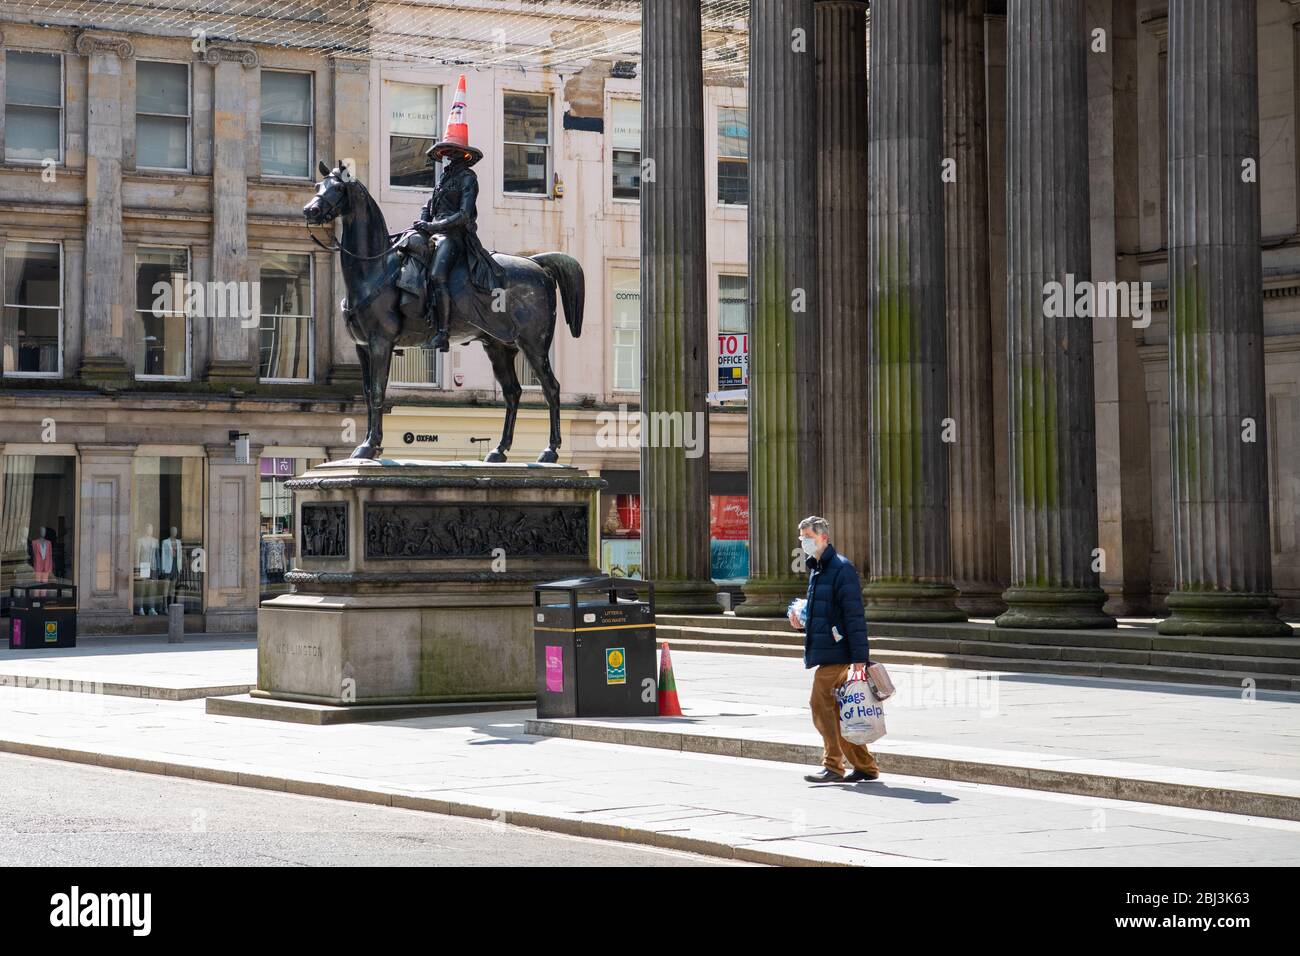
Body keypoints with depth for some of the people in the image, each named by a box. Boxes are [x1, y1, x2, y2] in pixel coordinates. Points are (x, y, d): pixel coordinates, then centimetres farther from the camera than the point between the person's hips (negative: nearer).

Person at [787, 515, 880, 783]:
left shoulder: (841, 568, -11)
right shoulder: (816, 570, 19)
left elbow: (854, 616, -16)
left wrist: (859, 658, -21)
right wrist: (802, 623, 10)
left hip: (836, 652, -10)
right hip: (825, 653, 10)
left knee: (821, 705, -11)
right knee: (834, 711, 10)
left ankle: (832, 767, -6)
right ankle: (866, 767, 16)